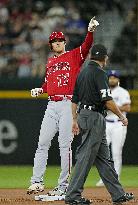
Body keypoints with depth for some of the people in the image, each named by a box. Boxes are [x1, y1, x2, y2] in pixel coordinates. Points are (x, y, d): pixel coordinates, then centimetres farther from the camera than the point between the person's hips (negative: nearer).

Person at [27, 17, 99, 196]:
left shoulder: (74, 56, 3)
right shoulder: (50, 62, 19)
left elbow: (86, 46, -15)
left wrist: (90, 31, -31)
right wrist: (40, 90, 9)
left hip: (68, 105, -5)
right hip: (52, 105, 5)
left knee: (65, 145, -5)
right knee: (43, 142, 2)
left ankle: (63, 185, 0)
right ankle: (37, 182, 5)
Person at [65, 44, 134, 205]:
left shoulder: (83, 72, 14)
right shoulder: (99, 73, -12)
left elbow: (74, 99, 16)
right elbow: (107, 100, -19)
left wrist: (75, 120, 20)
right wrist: (121, 116, -8)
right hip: (95, 117, -10)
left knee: (104, 158, 11)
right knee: (86, 156, -8)